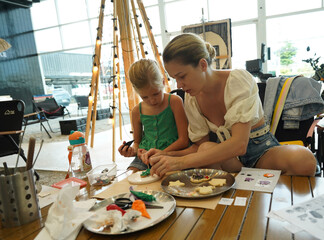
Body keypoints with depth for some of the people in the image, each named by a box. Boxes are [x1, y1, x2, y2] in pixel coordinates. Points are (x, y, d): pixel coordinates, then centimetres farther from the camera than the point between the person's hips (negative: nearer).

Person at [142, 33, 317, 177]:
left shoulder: (238, 80, -20)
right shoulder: (191, 99, -3)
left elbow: (239, 144, -32)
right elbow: (201, 147, 1)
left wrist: (181, 162, -37)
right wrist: (167, 155, -17)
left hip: (261, 148, -2)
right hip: (227, 154, 3)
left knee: (303, 158, -34)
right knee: (207, 149, -32)